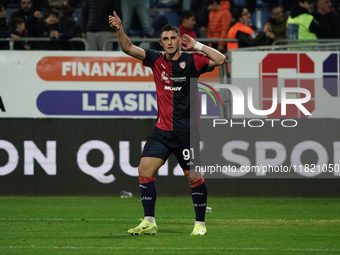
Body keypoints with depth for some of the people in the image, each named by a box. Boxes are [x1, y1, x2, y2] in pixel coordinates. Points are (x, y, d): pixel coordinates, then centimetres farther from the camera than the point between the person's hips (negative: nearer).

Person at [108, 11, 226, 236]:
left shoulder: (191, 61, -4)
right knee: (145, 169, -6)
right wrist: (119, 30, -15)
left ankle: (200, 223, 12)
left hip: (187, 131, -4)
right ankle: (149, 222, 0)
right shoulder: (156, 59, 5)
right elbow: (129, 48, 1)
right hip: (162, 130, 4)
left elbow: (220, 59, -14)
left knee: (194, 176, -2)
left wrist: (197, 45, -11)